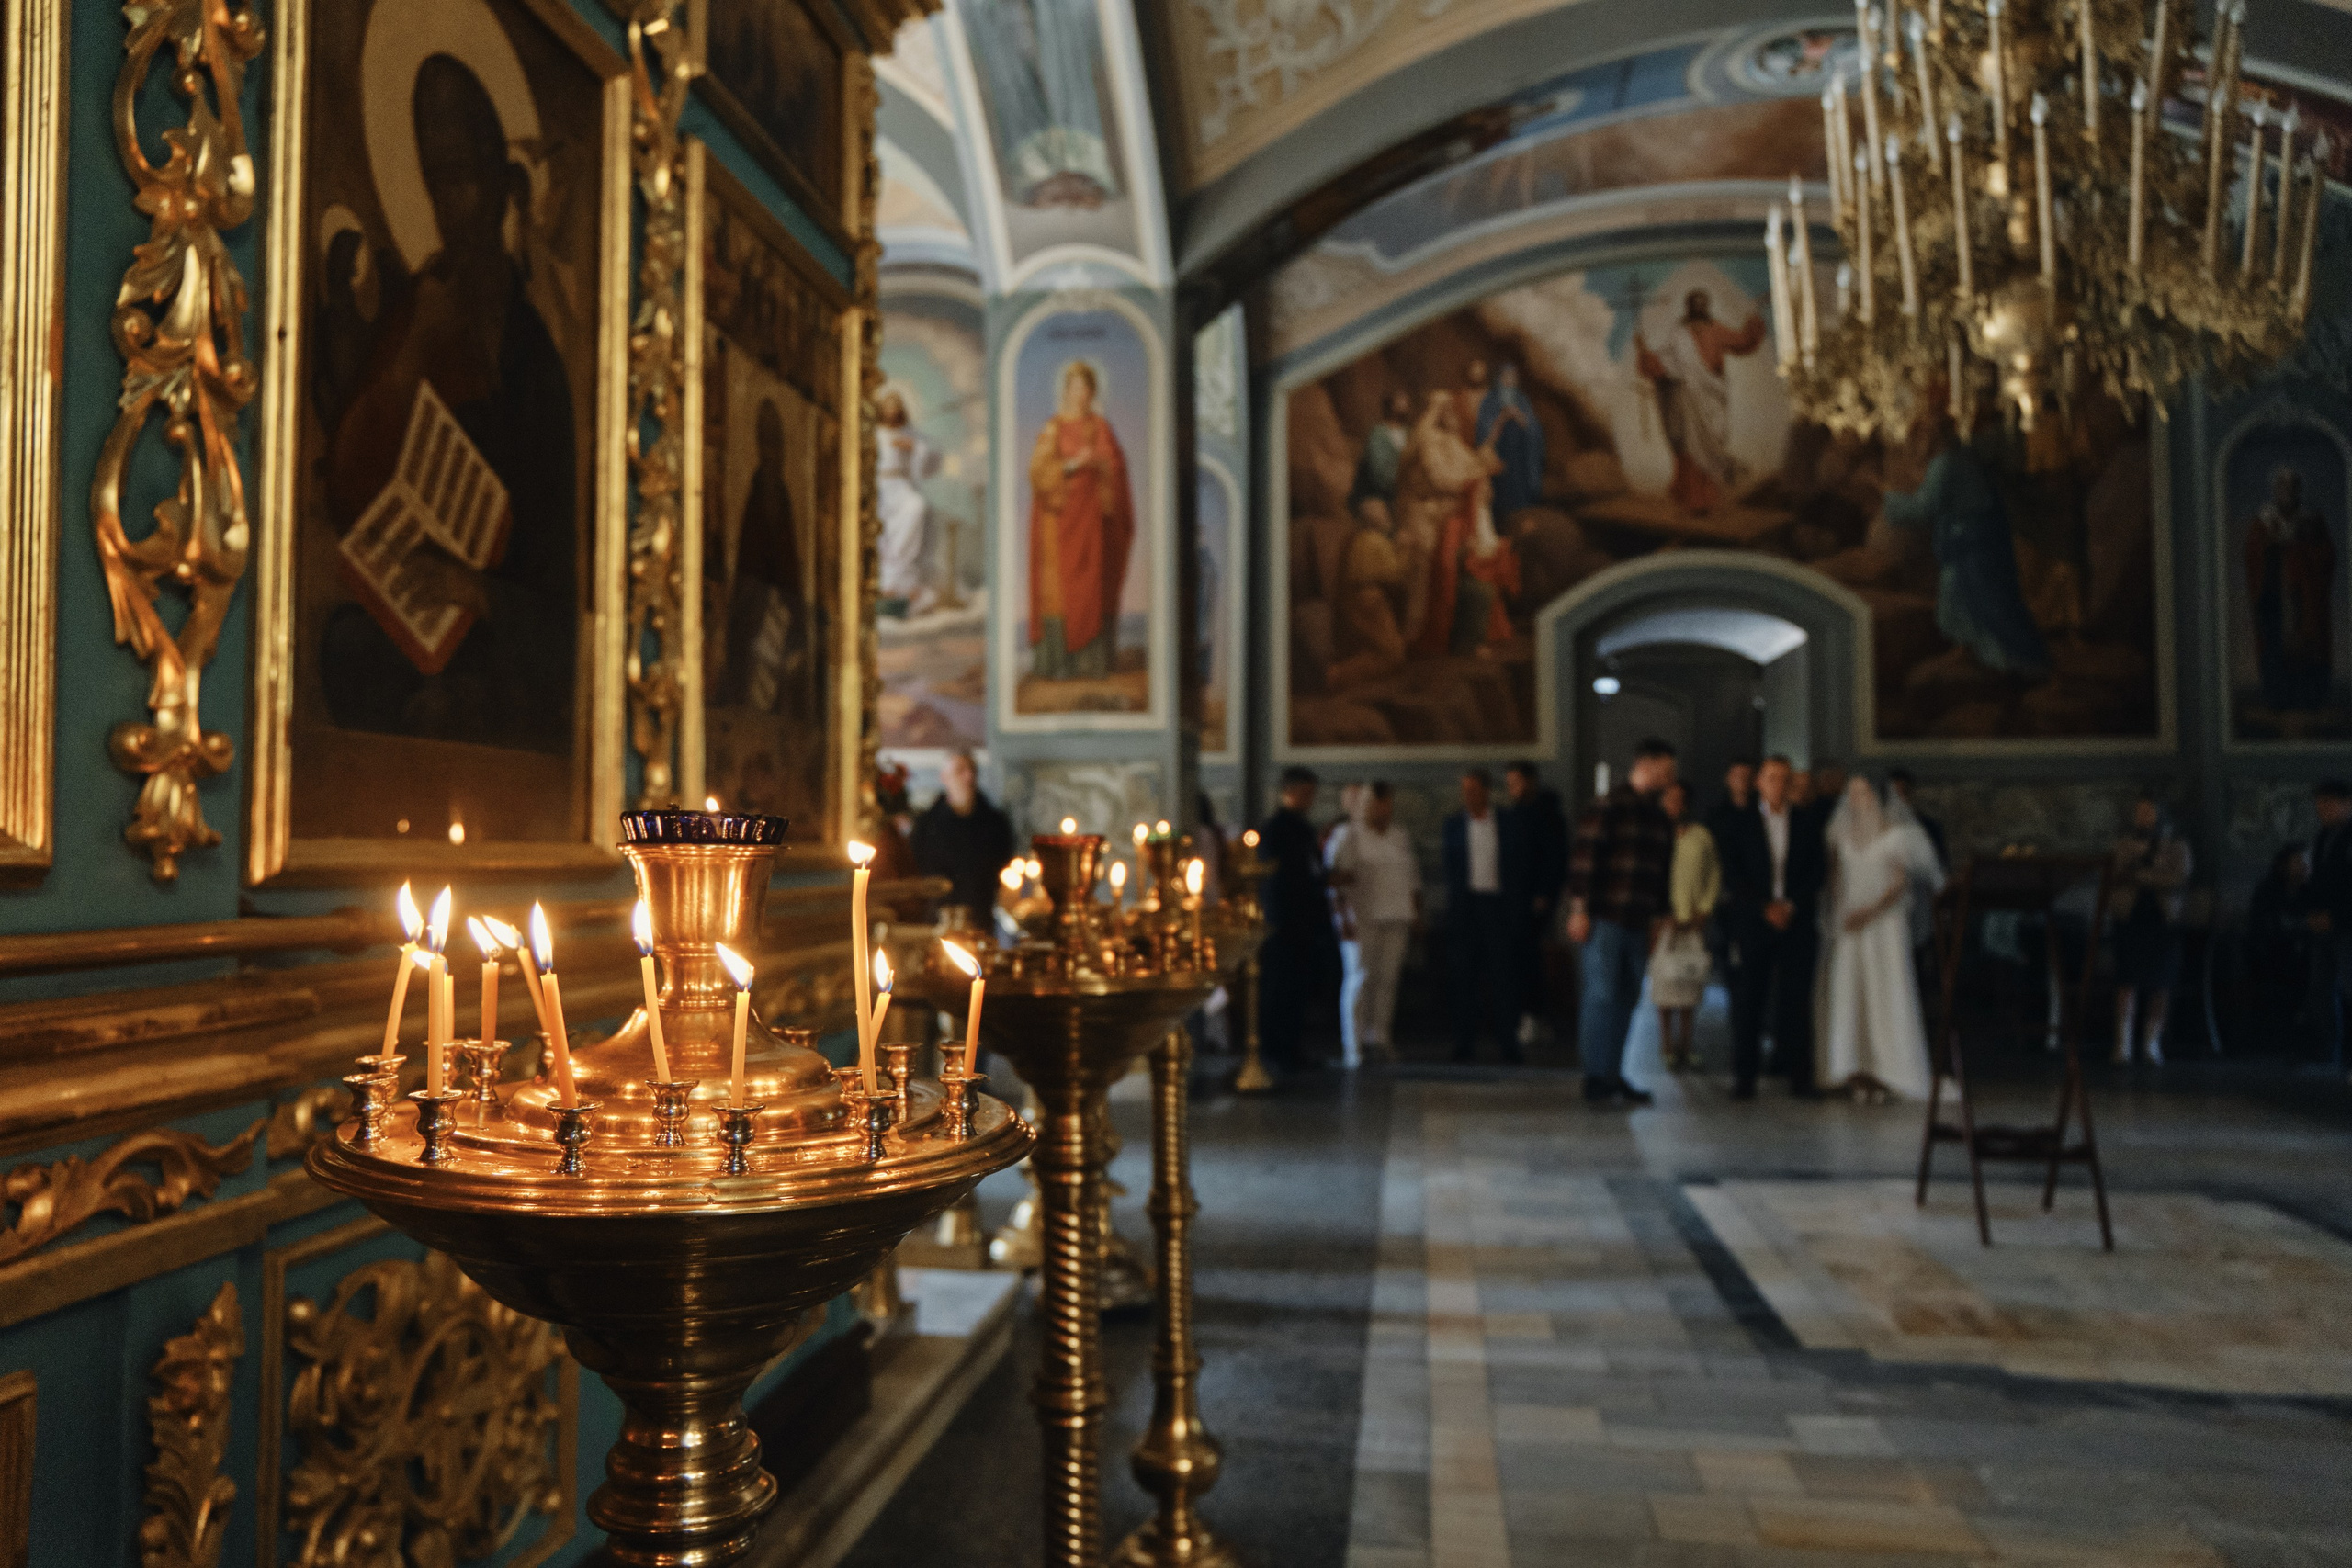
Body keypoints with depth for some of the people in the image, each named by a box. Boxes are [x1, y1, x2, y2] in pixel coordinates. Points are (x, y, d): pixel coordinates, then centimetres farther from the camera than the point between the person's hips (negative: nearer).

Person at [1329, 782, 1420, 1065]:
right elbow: (1338, 880, -5)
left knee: (1388, 978, 1)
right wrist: (1343, 918, -12)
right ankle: (1355, 1044, -3)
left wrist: (1417, 914, 11)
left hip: (1396, 918, 5)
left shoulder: (1402, 838, 16)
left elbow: (1413, 879, 19)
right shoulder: (1349, 835, 0)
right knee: (1362, 977, -7)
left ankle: (1379, 1040, 7)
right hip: (1363, 919, -5)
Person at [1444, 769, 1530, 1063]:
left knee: (1503, 973, -3)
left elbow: (1519, 873, 5)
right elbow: (1450, 869, 10)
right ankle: (1465, 1041, 7)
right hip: (1465, 904, 1)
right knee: (1465, 975, 2)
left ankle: (1510, 1043, 2)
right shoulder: (1453, 824, 8)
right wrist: (1452, 905, 4)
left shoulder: (1510, 826, 4)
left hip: (1499, 904, -1)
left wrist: (1518, 913, 1)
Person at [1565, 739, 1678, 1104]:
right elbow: (1582, 858, -12)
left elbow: (1662, 869, 21)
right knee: (1602, 995, -7)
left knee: (1627, 1000, 8)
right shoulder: (1607, 808, -8)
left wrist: (1658, 916, 18)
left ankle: (1613, 1076, 16)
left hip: (1637, 923, 8)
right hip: (1605, 919, -7)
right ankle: (1596, 1077, -3)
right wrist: (1579, 910, -15)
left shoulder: (1659, 819, 16)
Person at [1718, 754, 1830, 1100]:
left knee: (1796, 997, -3)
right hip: (1753, 922, -1)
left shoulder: (1807, 824, 11)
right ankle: (1744, 1074, 3)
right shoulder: (1740, 825, 7)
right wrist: (1764, 908, -8)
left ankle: (1799, 1072, 4)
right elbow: (1733, 877, 2)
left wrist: (1791, 905, -6)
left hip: (1797, 921, 1)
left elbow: (1817, 872, 6)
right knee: (1748, 999, -2)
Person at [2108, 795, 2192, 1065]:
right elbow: (2111, 878, 15)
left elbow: (2181, 877, -6)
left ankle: (2153, 1043, 12)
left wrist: (2142, 876, -12)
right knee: (2128, 979, -11)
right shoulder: (2123, 845, 13)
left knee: (2160, 984, 1)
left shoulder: (2176, 845, 8)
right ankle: (2123, 1043, -16)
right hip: (2130, 918, 0)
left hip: (2163, 920, 0)